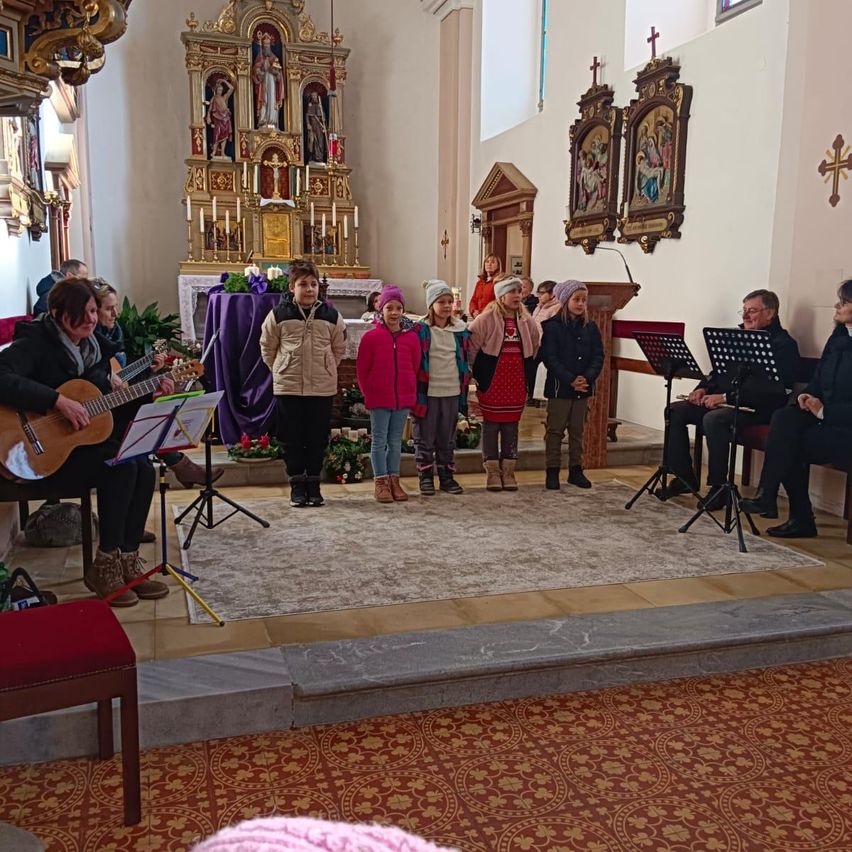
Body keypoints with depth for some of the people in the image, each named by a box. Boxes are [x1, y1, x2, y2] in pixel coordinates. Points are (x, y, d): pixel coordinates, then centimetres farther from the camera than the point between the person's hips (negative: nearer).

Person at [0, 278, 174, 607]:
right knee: (121, 466, -26)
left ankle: (127, 561, -6)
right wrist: (59, 401, -34)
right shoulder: (36, 342, -14)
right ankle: (105, 566, -13)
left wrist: (150, 395, 1)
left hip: (86, 441, 7)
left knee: (143, 469, -15)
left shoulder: (94, 346, 10)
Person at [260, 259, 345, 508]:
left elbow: (339, 348, 14)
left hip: (322, 387, 1)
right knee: (292, 439, 4)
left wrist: (325, 370, 11)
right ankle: (297, 485, 16)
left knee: (318, 439, 7)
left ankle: (313, 484, 19)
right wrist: (281, 371, 8)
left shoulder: (331, 315, 1)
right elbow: (267, 348, 8)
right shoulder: (278, 315, -3)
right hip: (287, 387, -1)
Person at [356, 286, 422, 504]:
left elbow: (415, 366, 8)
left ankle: (394, 480, 20)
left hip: (404, 397, 3)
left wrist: (410, 390, 7)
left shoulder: (412, 337, 0)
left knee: (396, 441, 12)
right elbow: (362, 369, -2)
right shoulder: (371, 337, -7)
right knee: (379, 440, 4)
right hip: (378, 398, -3)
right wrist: (368, 392, 0)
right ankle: (381, 482, 10)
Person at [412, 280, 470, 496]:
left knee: (447, 438, 12)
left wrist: (464, 388, 12)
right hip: (428, 392, -4)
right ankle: (425, 477, 15)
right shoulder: (421, 330, -5)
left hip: (452, 392, 4)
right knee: (425, 438, 5)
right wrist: (415, 390, -8)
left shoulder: (460, 330, 8)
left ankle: (447, 477, 22)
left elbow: (466, 359, 16)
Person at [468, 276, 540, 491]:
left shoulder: (526, 321, 8)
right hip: (492, 381, -4)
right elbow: (472, 347, -8)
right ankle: (492, 471, 11)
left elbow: (534, 349, 18)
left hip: (517, 382, 4)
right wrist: (477, 374, -4)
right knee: (491, 425, 3)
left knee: (511, 426, 9)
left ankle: (508, 471, 17)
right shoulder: (486, 319, -9)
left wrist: (528, 376, 16)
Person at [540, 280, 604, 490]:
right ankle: (552, 471, 10)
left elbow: (598, 356, 3)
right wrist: (570, 380, -19)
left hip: (583, 388, 5)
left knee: (577, 430, 12)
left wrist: (587, 377, -14)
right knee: (555, 430, 3)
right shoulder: (552, 326, -7)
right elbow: (550, 358, -13)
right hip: (559, 387, -4)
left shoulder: (590, 327, 7)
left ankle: (576, 470, 21)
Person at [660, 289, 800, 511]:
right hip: (721, 401, 9)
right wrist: (703, 389, 3)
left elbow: (771, 389, -19)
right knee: (675, 411, -8)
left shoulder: (783, 344, -7)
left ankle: (718, 487, -20)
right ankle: (685, 478, -1)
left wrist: (726, 397, -24)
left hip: (757, 408, -8)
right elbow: (718, 371, 25)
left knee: (713, 419, -35)